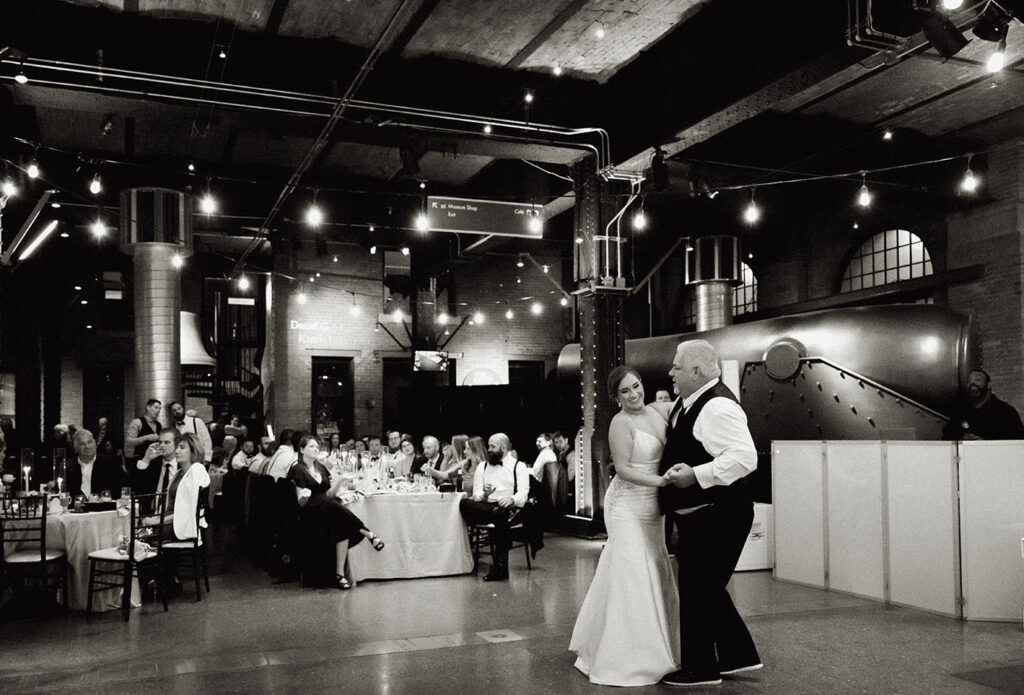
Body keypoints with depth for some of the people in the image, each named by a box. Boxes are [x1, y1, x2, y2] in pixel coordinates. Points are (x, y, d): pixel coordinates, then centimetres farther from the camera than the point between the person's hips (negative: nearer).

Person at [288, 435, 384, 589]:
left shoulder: (321, 468, 21)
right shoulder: (298, 470, 3)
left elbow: (329, 494, 14)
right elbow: (301, 503, -4)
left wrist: (338, 482, -4)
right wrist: (304, 496, -26)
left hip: (330, 509, 5)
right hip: (311, 514, -5)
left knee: (343, 526, -30)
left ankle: (340, 574, -33)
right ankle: (368, 534, -27)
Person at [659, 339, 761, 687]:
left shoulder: (718, 407, -22)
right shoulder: (685, 403, 9)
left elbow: (745, 457, -31)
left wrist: (696, 475, -34)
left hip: (716, 517, -10)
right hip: (699, 515, 10)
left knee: (697, 591, 2)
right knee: (706, 588, 19)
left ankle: (699, 670, 17)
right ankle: (737, 656, 32)